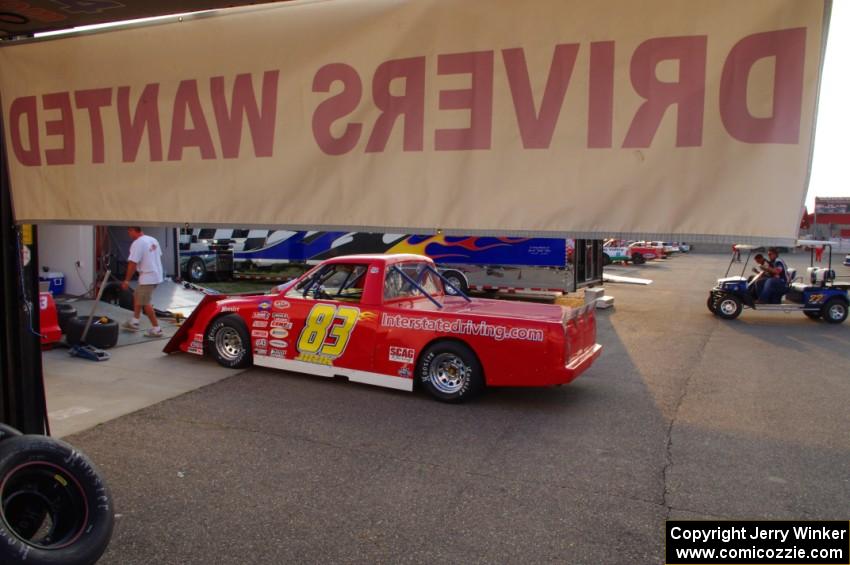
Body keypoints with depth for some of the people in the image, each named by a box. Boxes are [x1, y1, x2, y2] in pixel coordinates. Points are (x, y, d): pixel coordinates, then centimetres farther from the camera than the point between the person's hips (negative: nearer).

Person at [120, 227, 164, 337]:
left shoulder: (137, 243, -17)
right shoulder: (153, 240, 11)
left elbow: (132, 263, -19)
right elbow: (159, 256, 18)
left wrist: (127, 280, -13)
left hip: (148, 277, -10)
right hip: (156, 274, 10)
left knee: (145, 303, -3)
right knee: (137, 296, 22)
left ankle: (156, 328, -2)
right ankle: (134, 322, 29)